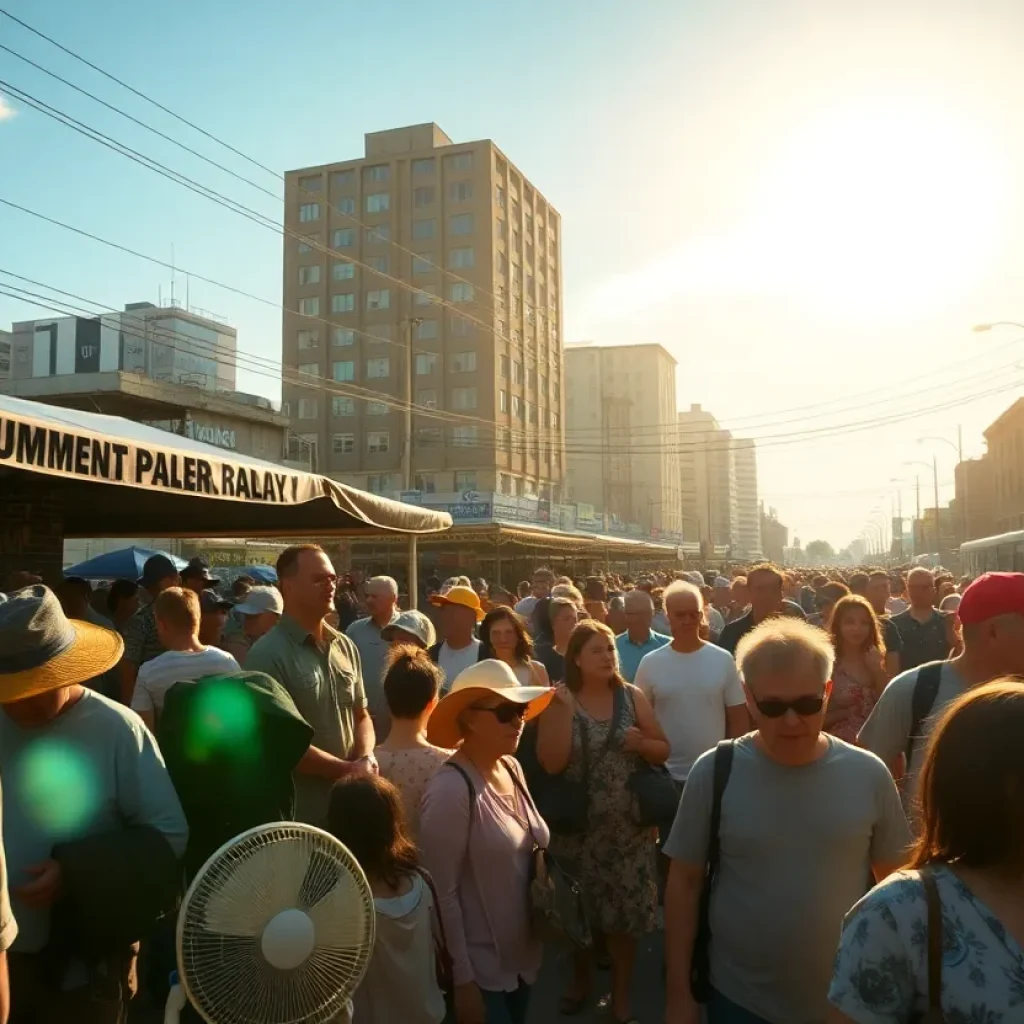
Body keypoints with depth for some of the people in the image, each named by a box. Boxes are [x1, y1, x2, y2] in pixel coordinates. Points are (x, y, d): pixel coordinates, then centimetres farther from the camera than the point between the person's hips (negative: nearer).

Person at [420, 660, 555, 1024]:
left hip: (522, 954, 7)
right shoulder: (451, 790, -24)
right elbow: (443, 893, -20)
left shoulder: (511, 768, -1)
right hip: (481, 968, -7)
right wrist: (462, 980, -16)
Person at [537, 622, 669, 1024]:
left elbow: (663, 751, 4)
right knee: (577, 907, 14)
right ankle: (580, 978, 40)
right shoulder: (558, 700, -7)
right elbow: (551, 763, -17)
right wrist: (564, 709, -23)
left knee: (626, 907, 8)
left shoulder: (632, 696, -2)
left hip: (626, 826, 1)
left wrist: (640, 743, -17)